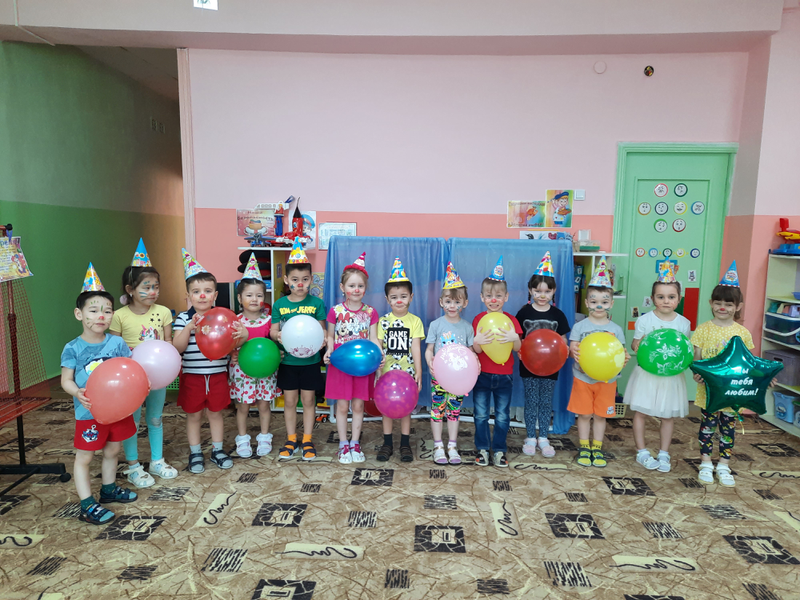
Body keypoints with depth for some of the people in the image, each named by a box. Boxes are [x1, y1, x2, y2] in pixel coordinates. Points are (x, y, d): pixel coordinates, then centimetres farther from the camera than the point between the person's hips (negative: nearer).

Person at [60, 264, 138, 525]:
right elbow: (66, 380, -8)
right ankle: (87, 505, 17)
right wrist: (78, 392, -28)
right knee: (84, 457, 7)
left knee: (112, 450, 20)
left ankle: (109, 489, 41)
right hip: (88, 412, -3)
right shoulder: (73, 348, -11)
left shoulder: (117, 343, -6)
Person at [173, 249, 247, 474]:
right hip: (192, 375, -1)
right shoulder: (183, 318, -6)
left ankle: (218, 449, 30)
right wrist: (189, 327, -26)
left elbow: (234, 342, -5)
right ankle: (195, 453, 27)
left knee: (216, 412, 14)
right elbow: (177, 348, -12)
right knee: (193, 415, 12)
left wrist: (242, 334, -28)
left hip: (217, 374, 1)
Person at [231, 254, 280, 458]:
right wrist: (232, 355, -20)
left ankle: (264, 438, 27)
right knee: (242, 406, 9)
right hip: (241, 369, -1)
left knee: (264, 405, 10)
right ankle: (243, 439, 26)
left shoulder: (268, 320, -3)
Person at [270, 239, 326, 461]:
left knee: (308, 400, 9)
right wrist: (278, 336, -21)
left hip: (310, 361, -1)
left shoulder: (316, 303, -4)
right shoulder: (279, 304, -1)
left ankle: (307, 440, 22)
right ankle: (291, 440, 26)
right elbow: (273, 330, 1)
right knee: (289, 401, 11)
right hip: (287, 361, 1)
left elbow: (322, 330, -1)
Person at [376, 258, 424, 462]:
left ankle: (405, 444, 22)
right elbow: (378, 347, -2)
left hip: (407, 372, -1)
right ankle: (387, 444, 23)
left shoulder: (415, 321, -3)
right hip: (387, 371, 1)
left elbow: (416, 348, -6)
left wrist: (418, 372, -13)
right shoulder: (383, 321, -1)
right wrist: (377, 370, -12)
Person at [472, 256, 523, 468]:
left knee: (502, 416, 9)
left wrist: (514, 338, -28)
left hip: (504, 375, 0)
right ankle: (482, 449, 24)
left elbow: (517, 348, -6)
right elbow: (476, 350, -6)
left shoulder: (511, 320, -1)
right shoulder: (478, 319, -3)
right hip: (482, 374, 0)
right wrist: (478, 342, -29)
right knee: (481, 415, 8)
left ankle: (499, 450, 24)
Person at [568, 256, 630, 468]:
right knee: (584, 414, 8)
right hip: (583, 377, -1)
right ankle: (584, 448, 23)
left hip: (607, 379, 1)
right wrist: (574, 352, -31)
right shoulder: (580, 326, -5)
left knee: (600, 415, 11)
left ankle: (597, 448, 27)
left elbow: (621, 351, 1)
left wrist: (624, 358, -22)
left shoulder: (616, 329, -1)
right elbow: (573, 347, -8)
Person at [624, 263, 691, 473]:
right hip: (647, 374, -2)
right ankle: (642, 452, 18)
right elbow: (635, 344, 0)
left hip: (671, 375, 2)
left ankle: (664, 454, 26)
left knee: (668, 416, 10)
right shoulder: (644, 320, -6)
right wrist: (641, 347, -20)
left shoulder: (684, 323, 0)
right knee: (640, 412, 3)